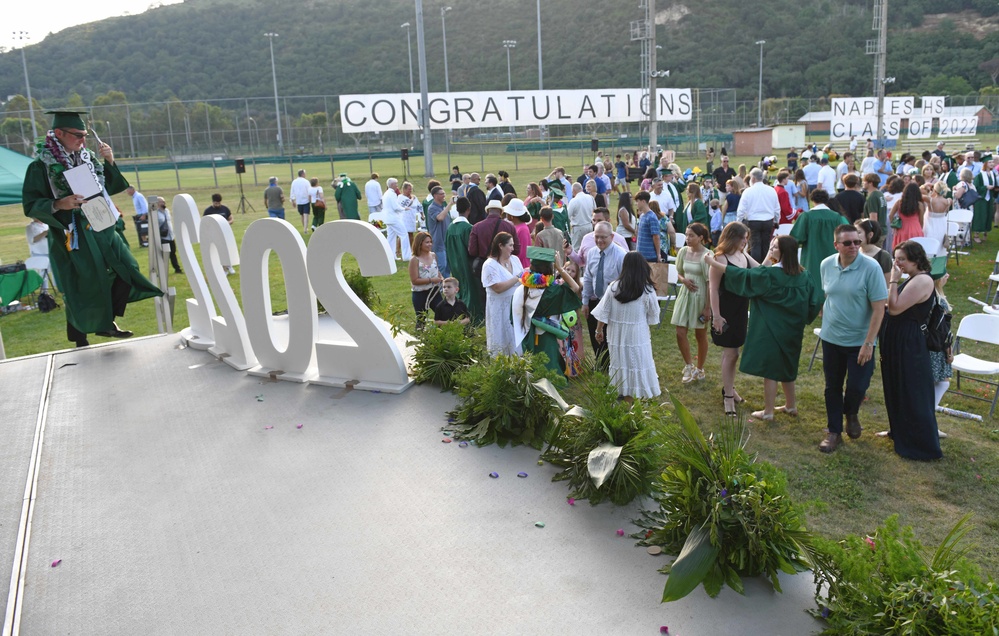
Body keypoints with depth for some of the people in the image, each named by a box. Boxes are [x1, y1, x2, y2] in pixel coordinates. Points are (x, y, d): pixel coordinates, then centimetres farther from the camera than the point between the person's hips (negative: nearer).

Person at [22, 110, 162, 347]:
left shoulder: (87, 157, 6)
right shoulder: (41, 165, -9)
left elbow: (109, 188, 14)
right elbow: (30, 205, -10)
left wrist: (109, 163, -1)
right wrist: (59, 204, -27)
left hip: (100, 228, 6)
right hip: (71, 235, -6)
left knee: (127, 269, -2)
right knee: (82, 289, 0)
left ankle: (105, 322, 11)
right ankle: (79, 340, 17)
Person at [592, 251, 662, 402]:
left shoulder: (614, 287, -8)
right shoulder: (647, 290, -13)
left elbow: (603, 313, -3)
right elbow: (653, 316, -2)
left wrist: (599, 330, 11)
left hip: (617, 335, 2)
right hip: (638, 336, -2)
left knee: (623, 366, 13)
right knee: (640, 367, 8)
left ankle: (627, 399, 23)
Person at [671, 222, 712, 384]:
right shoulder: (683, 251, 0)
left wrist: (708, 307, -15)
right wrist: (684, 280, -11)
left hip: (700, 297, -4)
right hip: (685, 295, 5)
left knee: (700, 335, 10)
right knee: (680, 333, 1)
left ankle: (699, 369, 27)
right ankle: (689, 366, 21)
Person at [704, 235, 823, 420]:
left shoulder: (770, 273, -19)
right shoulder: (801, 275, 2)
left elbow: (743, 275, -19)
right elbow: (816, 299, 4)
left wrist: (714, 263, -14)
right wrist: (802, 318, 14)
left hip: (771, 329, -7)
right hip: (791, 329, 7)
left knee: (769, 369, 3)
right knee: (786, 367, 22)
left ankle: (768, 411, 11)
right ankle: (791, 405, 33)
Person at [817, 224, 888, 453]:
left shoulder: (871, 267, -16)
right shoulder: (826, 265, -2)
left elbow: (879, 308, -16)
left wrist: (869, 343, -19)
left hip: (859, 340, -4)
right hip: (831, 338, 4)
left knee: (857, 386, 0)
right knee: (832, 387, 11)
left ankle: (851, 414, 34)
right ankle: (834, 432, 26)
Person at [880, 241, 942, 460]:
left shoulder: (922, 281, -20)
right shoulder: (912, 279, 11)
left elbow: (894, 308, -24)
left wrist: (893, 281, -20)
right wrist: (895, 281, 5)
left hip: (909, 344, -10)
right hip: (897, 341, 10)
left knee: (912, 393, 0)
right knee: (897, 389, 21)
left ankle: (921, 444, 11)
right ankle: (900, 431, 37)